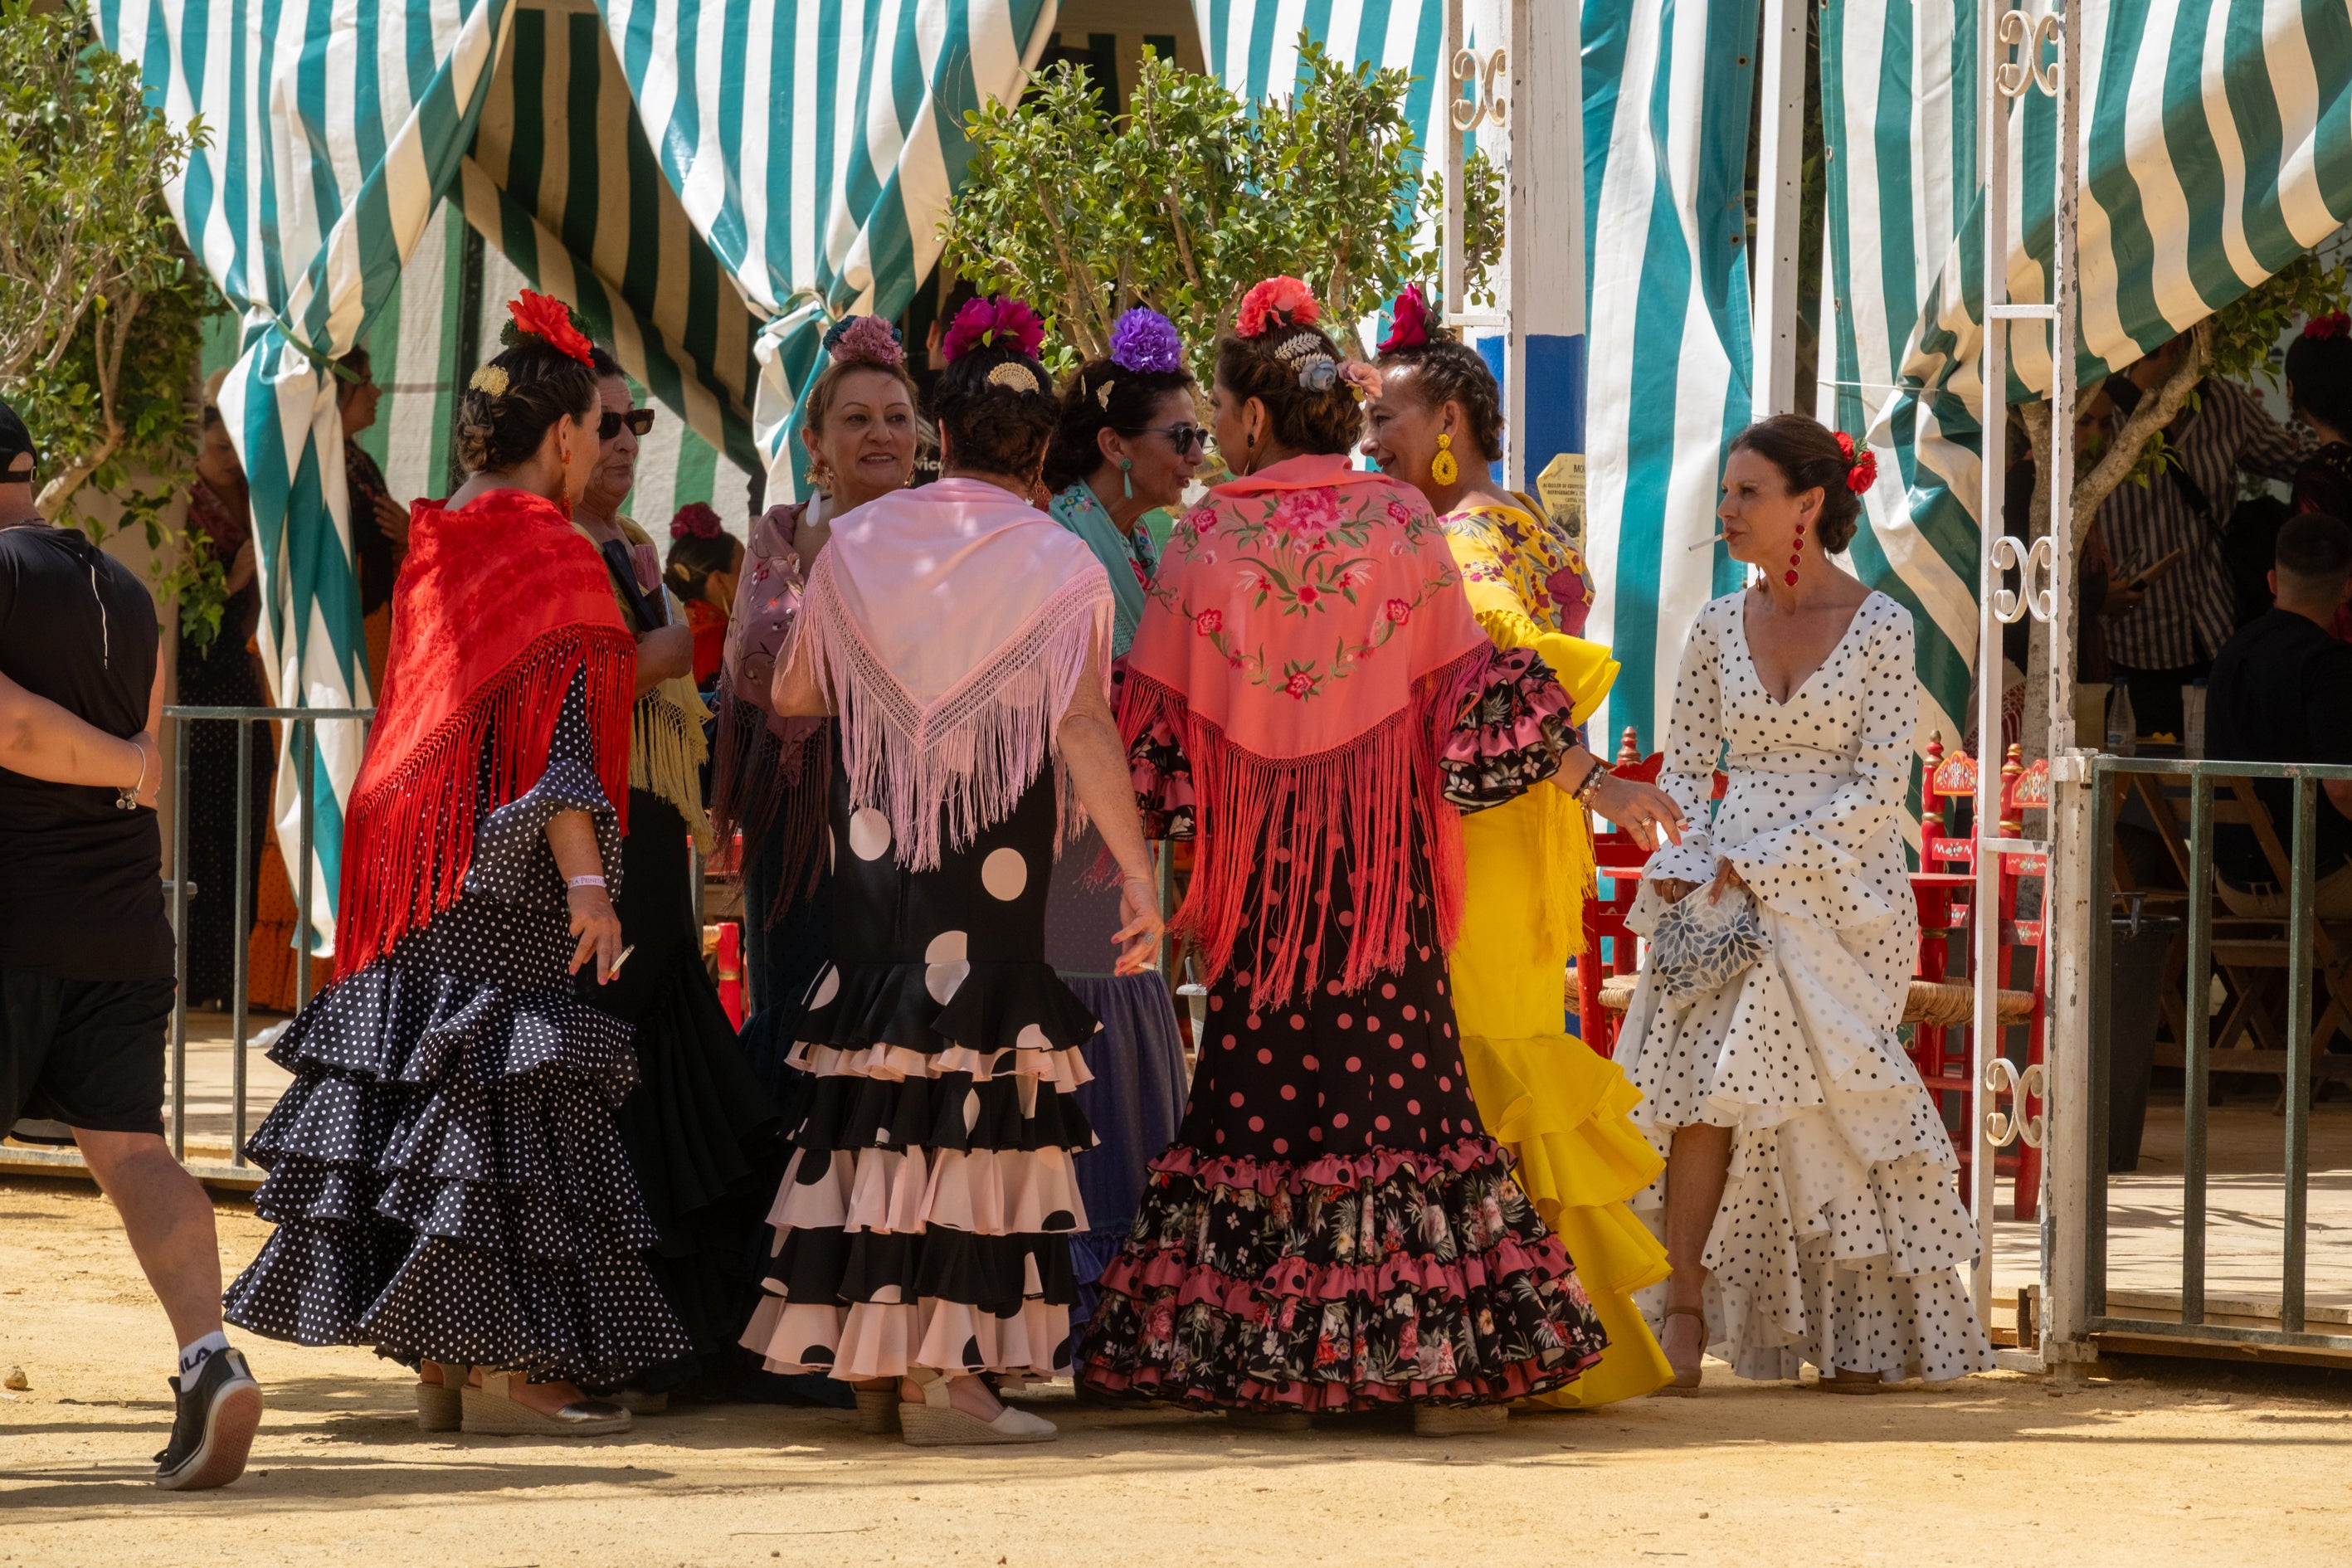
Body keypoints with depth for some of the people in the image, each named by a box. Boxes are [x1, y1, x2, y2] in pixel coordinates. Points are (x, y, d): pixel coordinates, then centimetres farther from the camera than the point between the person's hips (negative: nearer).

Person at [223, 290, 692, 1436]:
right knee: (506, 1091, -7)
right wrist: (587, 880, -22)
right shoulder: (550, 555, -12)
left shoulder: (434, 548, 12)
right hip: (505, 881, -8)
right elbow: (559, 732, -19)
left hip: (415, 863, 8)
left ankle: (438, 1364, 10)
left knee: (429, 1085, 9)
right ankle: (496, 1365, -10)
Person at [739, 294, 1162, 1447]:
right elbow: (1083, 728, -11)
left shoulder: (858, 544, 5)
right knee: (973, 1087, -3)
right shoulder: (1061, 568, -5)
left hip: (876, 862, 4)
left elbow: (792, 693, 10)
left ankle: (874, 1343, 12)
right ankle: (945, 1364, -6)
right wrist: (1139, 873, -9)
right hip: (995, 871, -4)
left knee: (884, 1080, 10)